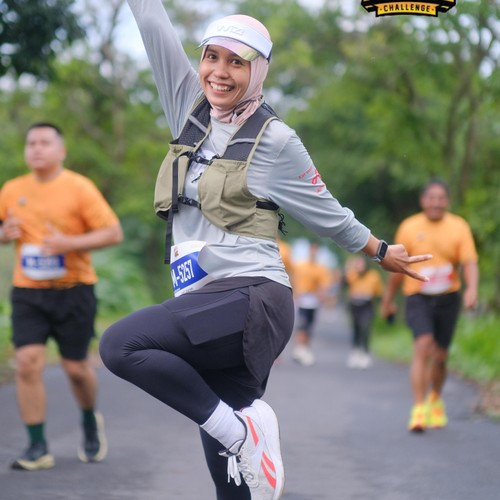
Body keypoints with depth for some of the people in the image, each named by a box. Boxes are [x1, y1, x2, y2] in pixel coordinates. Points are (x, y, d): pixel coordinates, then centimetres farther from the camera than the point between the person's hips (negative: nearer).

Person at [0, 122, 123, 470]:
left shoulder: (80, 188, -6)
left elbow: (113, 233, -9)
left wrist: (69, 243, -21)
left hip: (73, 289, -2)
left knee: (75, 367, 4)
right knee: (28, 362, -12)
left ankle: (91, 423, 36)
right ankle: (38, 448, -5)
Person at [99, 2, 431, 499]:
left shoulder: (275, 141, -1)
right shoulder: (190, 107, 12)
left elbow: (328, 214, 13)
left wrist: (380, 251, 22)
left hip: (250, 300, -6)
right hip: (207, 308, 6)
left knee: (120, 344, -28)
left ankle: (240, 430, -19)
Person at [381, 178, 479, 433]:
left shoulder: (459, 227, 0)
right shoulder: (409, 228, 0)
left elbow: (469, 262, -7)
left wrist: (472, 289, -26)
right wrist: (388, 299, 16)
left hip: (448, 298, 2)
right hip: (417, 297, -1)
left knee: (440, 355, 8)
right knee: (423, 346, -20)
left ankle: (435, 400, 36)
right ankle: (418, 410, -20)